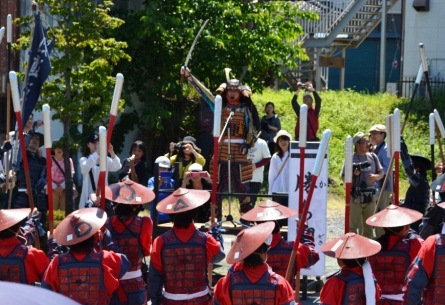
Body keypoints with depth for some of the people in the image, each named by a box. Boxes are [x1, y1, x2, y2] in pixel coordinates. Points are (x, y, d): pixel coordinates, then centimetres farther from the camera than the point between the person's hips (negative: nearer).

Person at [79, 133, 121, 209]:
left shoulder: (105, 159, 8)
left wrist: (112, 153, -26)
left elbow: (117, 167, -8)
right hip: (89, 197, -3)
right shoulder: (84, 160, 1)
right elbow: (85, 167, -23)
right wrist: (97, 153, -34)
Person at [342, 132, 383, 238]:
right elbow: (343, 177, -2)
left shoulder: (372, 157, 7)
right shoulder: (351, 159, -5)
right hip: (355, 197, -4)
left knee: (368, 226, 13)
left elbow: (381, 173, 13)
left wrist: (376, 176, -9)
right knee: (353, 226, -3)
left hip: (370, 197, 4)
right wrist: (353, 174, -21)